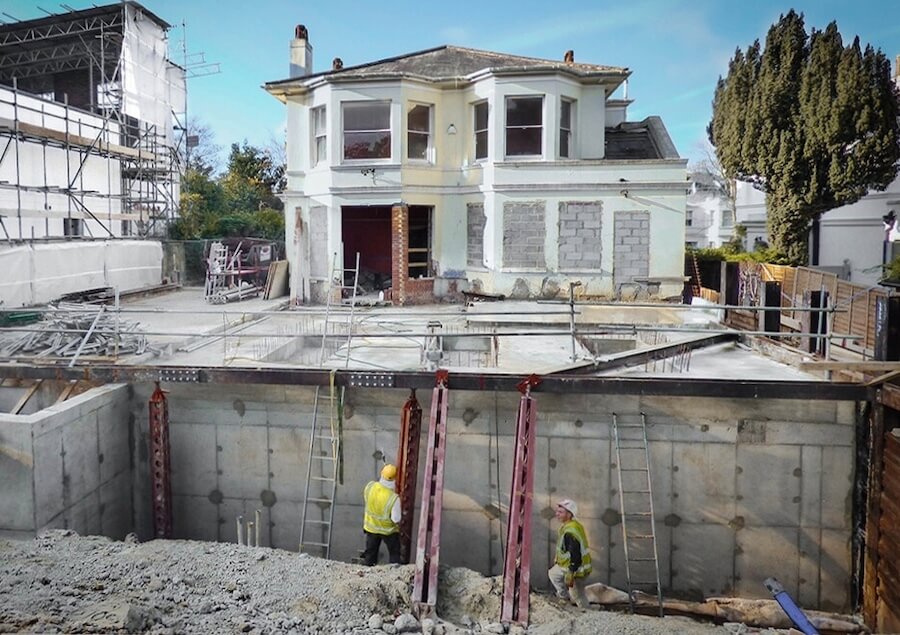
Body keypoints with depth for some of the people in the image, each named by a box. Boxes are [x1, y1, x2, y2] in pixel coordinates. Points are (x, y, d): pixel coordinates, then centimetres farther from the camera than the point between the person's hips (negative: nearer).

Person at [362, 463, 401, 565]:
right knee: (394, 553, 21)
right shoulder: (394, 498, -35)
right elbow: (396, 519, -25)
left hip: (371, 527, 4)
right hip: (388, 530, -4)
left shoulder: (370, 486, -23)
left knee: (370, 551, 25)